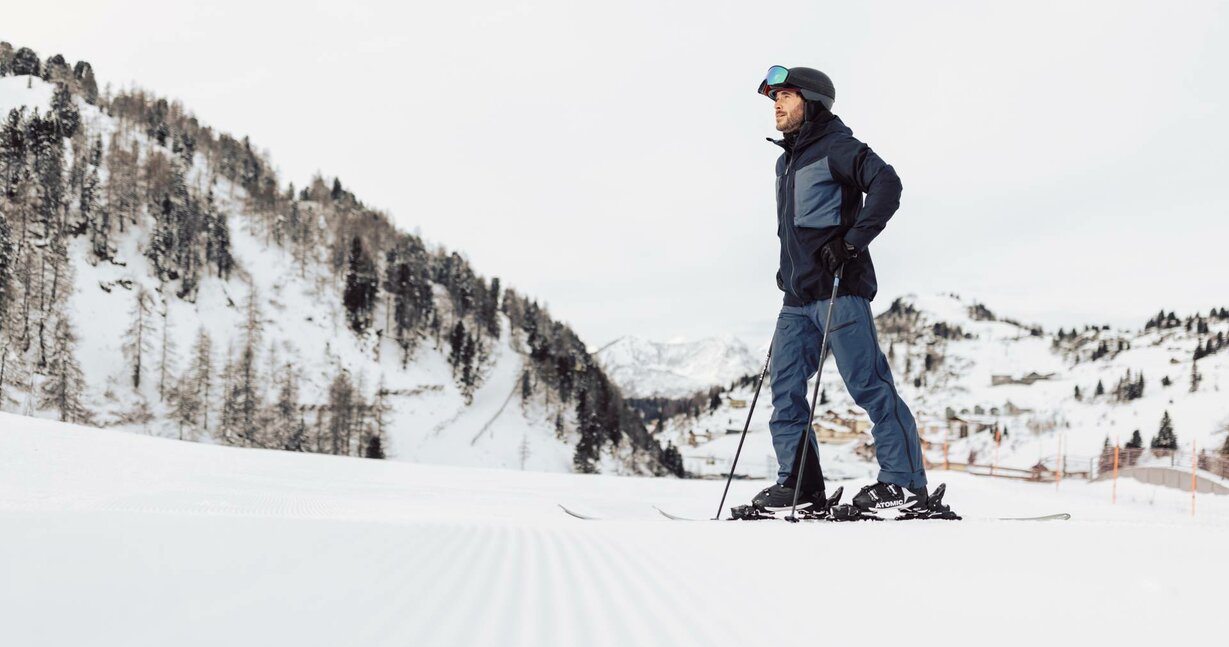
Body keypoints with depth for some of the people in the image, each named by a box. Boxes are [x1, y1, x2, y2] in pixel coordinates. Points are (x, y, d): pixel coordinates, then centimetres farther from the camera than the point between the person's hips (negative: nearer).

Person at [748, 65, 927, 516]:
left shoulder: (835, 147, -6)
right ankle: (800, 486, 6)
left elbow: (886, 185, -19)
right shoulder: (787, 160, 21)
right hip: (798, 297, 9)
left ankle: (905, 483, -2)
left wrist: (851, 241, -22)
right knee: (785, 386, 3)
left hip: (838, 291, -9)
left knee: (868, 385, -7)